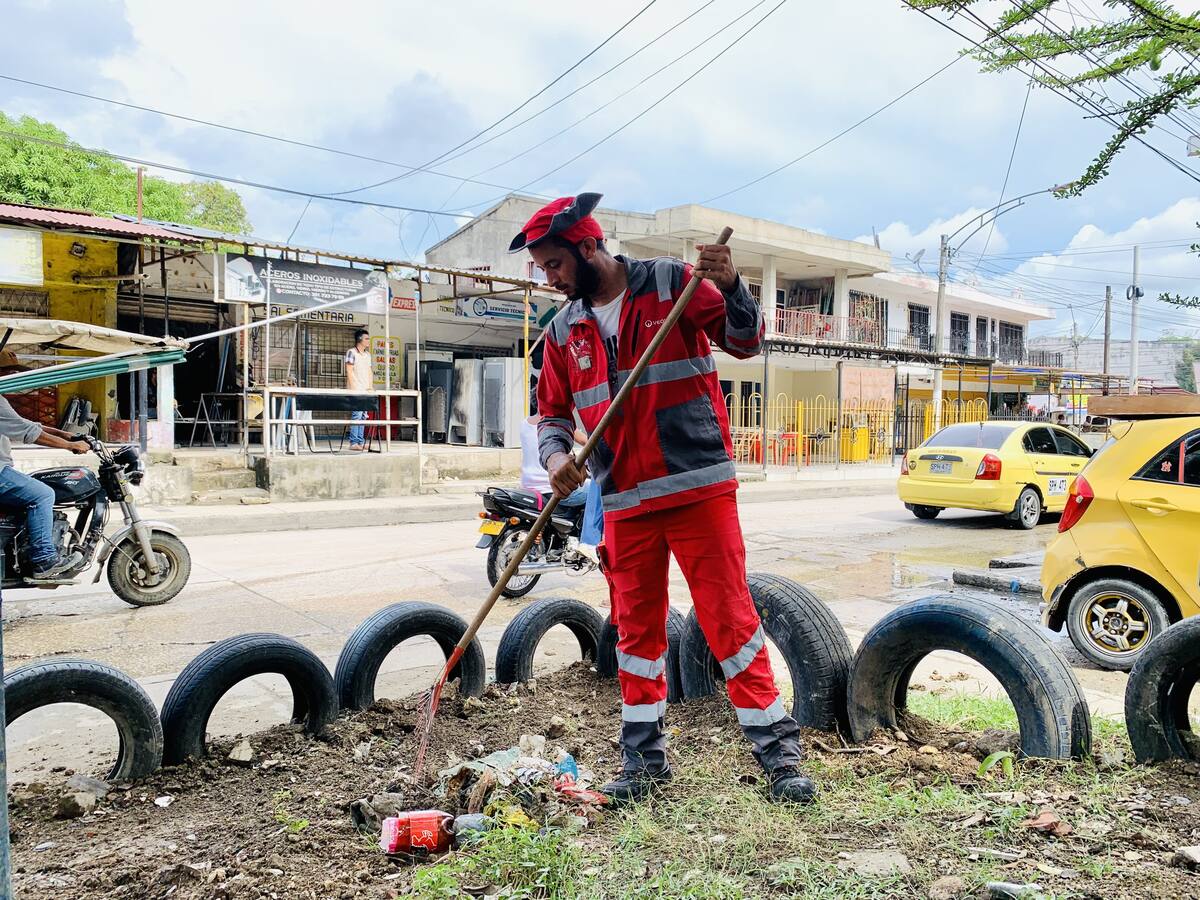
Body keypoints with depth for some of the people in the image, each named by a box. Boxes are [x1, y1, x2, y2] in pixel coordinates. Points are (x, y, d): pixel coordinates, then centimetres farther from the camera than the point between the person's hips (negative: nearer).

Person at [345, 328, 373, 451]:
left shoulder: (367, 355, 18)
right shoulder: (351, 352, -5)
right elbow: (349, 371, -10)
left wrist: (371, 386, 9)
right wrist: (353, 388, -14)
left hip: (366, 390, 8)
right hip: (356, 390, -8)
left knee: (363, 416, 8)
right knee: (357, 415, -11)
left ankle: (361, 441, 12)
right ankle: (354, 443, -10)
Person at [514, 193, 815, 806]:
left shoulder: (673, 283, -3)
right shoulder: (564, 332, 11)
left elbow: (746, 342, -5)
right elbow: (553, 413, 14)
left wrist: (729, 287, -24)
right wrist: (556, 455, -7)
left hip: (700, 487, -4)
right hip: (624, 501, 5)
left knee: (729, 616, -2)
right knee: (637, 628, 11)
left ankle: (777, 751, 11)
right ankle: (644, 759, 24)